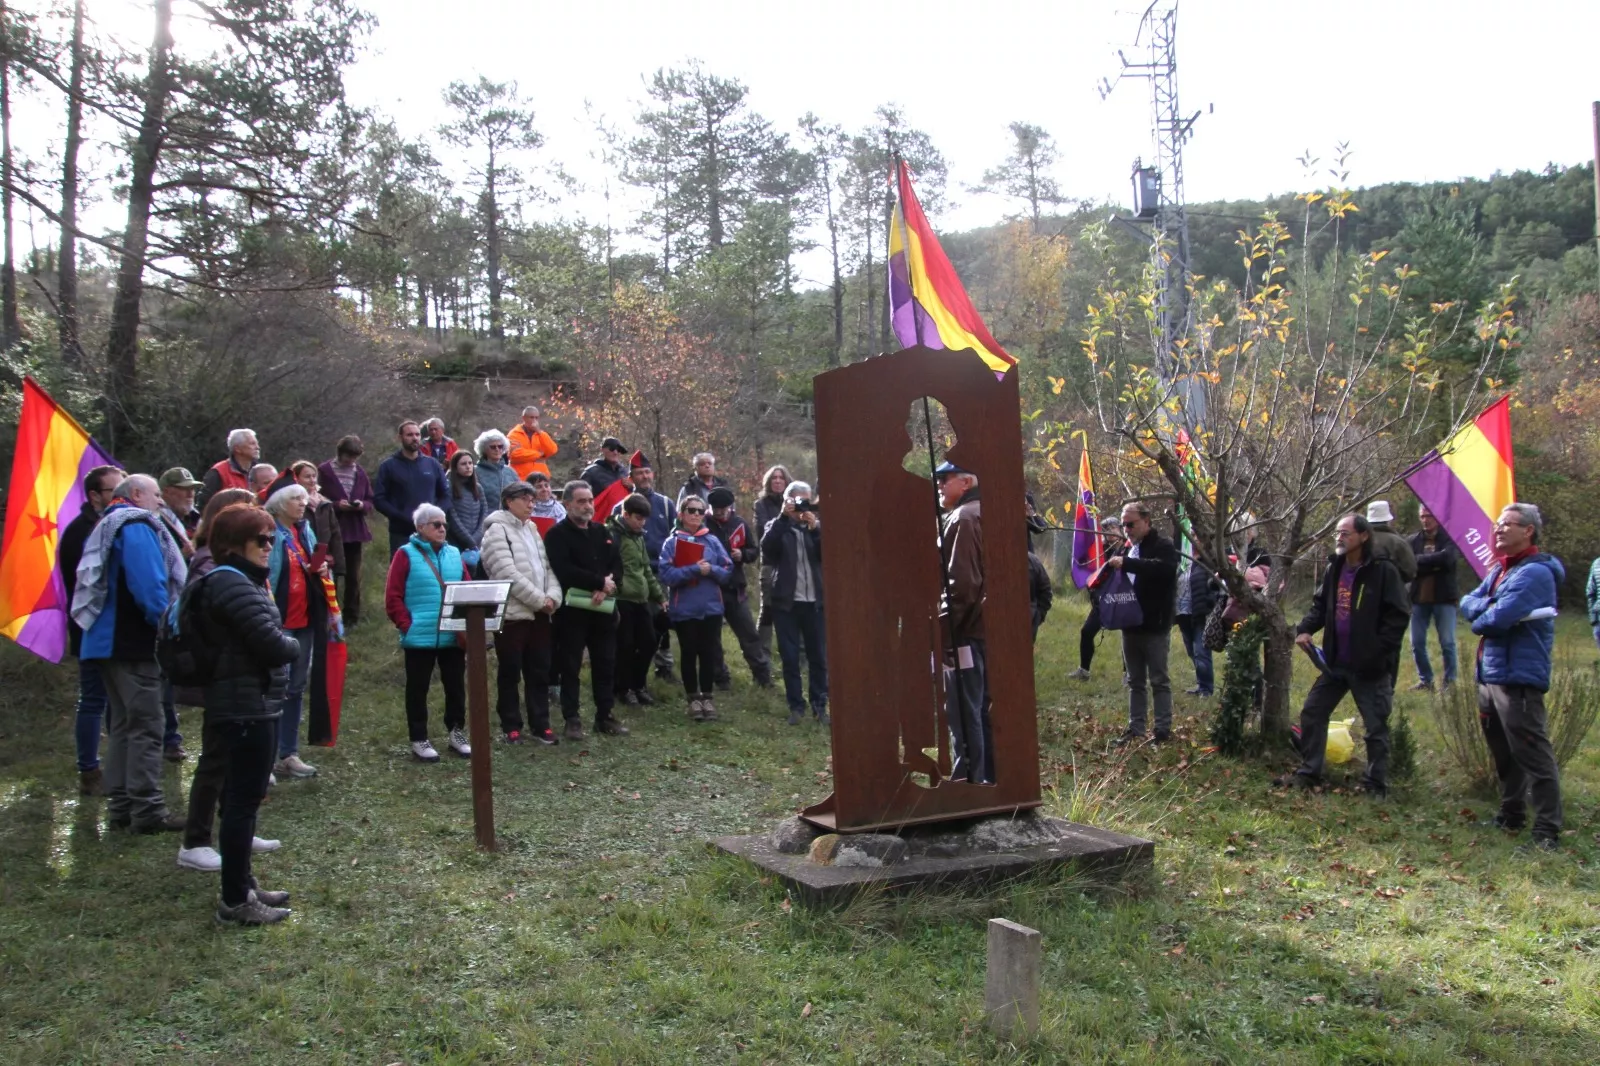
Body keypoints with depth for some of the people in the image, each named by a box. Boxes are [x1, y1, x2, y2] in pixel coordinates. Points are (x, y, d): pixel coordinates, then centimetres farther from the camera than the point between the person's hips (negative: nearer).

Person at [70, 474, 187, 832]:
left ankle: (121, 804, 19)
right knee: (146, 726, -7)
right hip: (136, 643, -10)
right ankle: (147, 809, -5)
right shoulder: (137, 527, -12)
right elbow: (150, 587, -22)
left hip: (109, 639, 10)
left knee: (122, 724, 14)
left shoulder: (108, 527, 20)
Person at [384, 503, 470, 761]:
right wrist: (406, 625, -12)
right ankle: (419, 739, 16)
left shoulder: (454, 554, 10)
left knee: (456, 685, 11)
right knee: (418, 689, 7)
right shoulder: (406, 554, -3)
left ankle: (457, 732, 25)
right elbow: (393, 597, -6)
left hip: (453, 637, 4)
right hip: (420, 638, -4)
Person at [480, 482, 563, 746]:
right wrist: (540, 599, -16)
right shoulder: (497, 531, -9)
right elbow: (508, 574, -19)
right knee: (510, 673, 3)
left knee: (540, 672, 10)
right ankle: (510, 726, 12)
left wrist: (553, 596, -6)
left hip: (539, 614, 7)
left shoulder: (531, 529, 16)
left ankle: (540, 724, 17)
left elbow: (547, 566, 12)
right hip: (512, 614, -7)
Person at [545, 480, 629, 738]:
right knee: (570, 667, 0)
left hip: (603, 609, 6)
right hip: (572, 610, -5)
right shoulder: (557, 534, -5)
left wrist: (605, 589, -12)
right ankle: (572, 720, 7)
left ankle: (605, 716, 18)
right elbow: (565, 571, -18)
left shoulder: (602, 532, 14)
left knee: (605, 665, 9)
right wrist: (600, 582, -14)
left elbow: (618, 567, 8)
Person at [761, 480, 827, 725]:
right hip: (786, 601, -1)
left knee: (818, 656, 4)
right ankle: (796, 706, 9)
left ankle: (820, 705, 13)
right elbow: (767, 548, -14)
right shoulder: (778, 526, 7)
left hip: (814, 601, 1)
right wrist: (783, 517, -16)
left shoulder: (817, 527, 10)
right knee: (790, 657, 2)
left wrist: (815, 527, -16)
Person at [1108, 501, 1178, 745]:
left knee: (1159, 681, 1)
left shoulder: (1163, 546, -7)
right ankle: (1135, 728, 19)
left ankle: (1163, 730, 7)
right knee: (1135, 681, 12)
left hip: (1155, 627, -7)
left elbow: (1164, 568, -28)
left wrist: (1126, 563, -33)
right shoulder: (1126, 548, 13)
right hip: (1130, 625, 7)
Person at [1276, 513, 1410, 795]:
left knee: (1375, 726, 5)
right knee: (1312, 713, 11)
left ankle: (1376, 785, 17)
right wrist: (1304, 629, -2)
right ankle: (1309, 773, 23)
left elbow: (1399, 616, -15)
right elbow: (1320, 605, 16)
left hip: (1370, 666, -7)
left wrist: (1378, 652, -19)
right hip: (1335, 663, 7)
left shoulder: (1383, 571, -14)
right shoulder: (1334, 569, 6)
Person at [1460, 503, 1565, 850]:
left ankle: (1547, 830, -2)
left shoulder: (1535, 573, -16)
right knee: (1503, 753, 19)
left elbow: (1497, 619, -24)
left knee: (1533, 756, -6)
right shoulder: (1499, 570, 15)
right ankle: (1511, 814, 30)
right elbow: (1468, 602, 9)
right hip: (1490, 674, 10)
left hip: (1519, 678, -10)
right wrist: (1490, 608, -12)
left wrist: (1480, 618, -2)